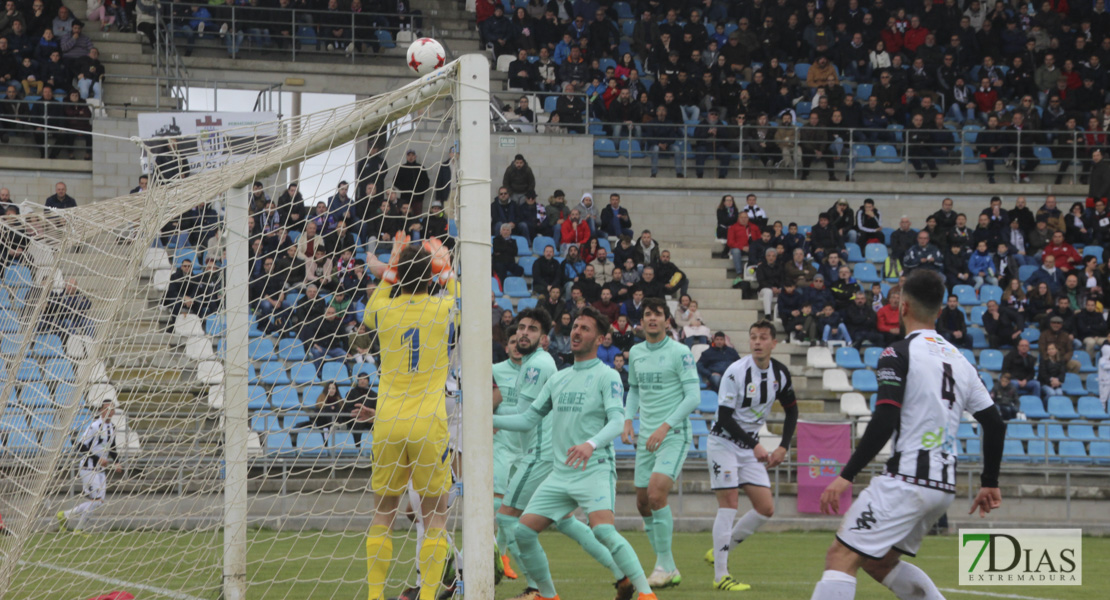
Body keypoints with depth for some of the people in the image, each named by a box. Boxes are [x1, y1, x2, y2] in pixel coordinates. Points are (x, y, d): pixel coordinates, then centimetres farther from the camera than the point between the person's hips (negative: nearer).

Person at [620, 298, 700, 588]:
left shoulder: (680, 352, -8)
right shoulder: (635, 353, 10)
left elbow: (693, 396, -11)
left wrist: (665, 427, -18)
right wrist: (628, 420, 6)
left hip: (675, 435, -7)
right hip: (646, 438, 7)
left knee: (656, 494, -21)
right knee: (643, 503, 5)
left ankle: (665, 565, -9)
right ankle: (667, 568, 17)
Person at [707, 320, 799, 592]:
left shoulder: (780, 373, 0)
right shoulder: (736, 371, -19)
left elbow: (791, 411, 14)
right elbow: (725, 417, -19)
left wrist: (784, 447, 2)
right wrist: (755, 446, -22)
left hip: (752, 447, 6)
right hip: (724, 443, -6)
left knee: (766, 509, 1)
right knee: (729, 505, -13)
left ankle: (720, 550, 17)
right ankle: (720, 575, -9)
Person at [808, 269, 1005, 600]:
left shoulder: (899, 353, -7)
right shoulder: (960, 360, 15)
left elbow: (884, 422, -18)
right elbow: (995, 424, 15)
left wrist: (846, 476, -16)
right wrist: (990, 483, 25)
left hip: (905, 481, -8)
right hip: (943, 486, 8)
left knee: (840, 557, -9)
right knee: (879, 562, 21)